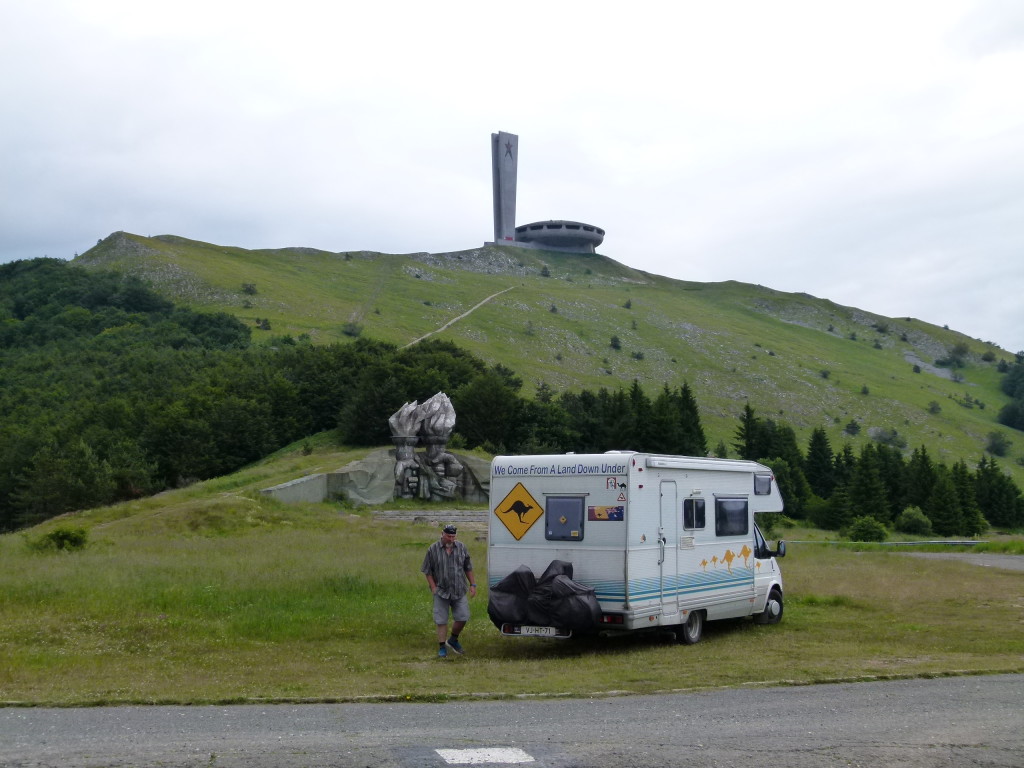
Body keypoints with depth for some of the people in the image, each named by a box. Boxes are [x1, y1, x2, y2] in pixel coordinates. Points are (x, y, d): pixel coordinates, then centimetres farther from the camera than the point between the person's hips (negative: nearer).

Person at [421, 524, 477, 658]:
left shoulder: (461, 548, 4)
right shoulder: (433, 549, -5)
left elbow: (468, 568, 12)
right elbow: (427, 571, -1)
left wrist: (472, 584, 8)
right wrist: (433, 588, -8)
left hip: (459, 591, 3)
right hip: (441, 591, -2)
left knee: (462, 617, 1)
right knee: (441, 621, 1)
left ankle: (453, 640, 25)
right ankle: (442, 647, 11)